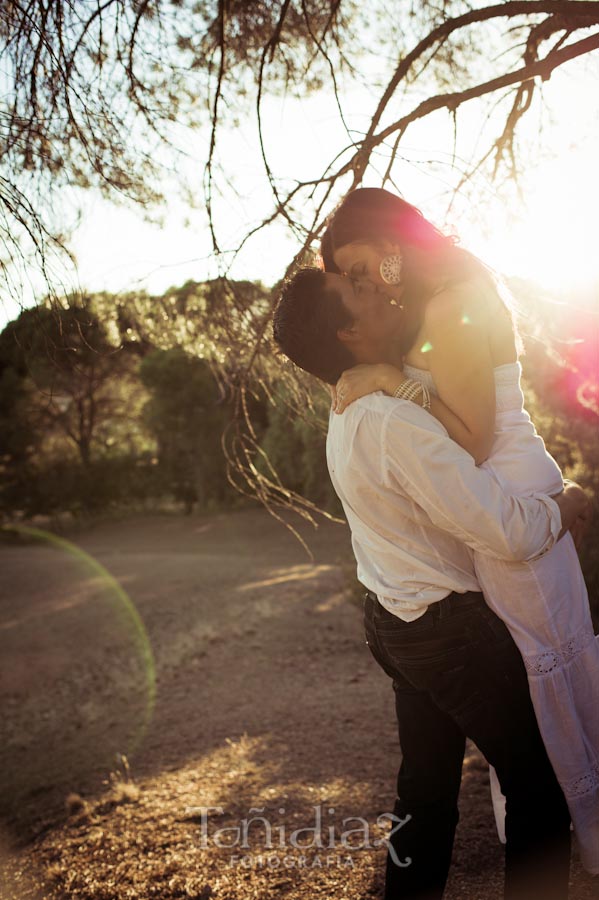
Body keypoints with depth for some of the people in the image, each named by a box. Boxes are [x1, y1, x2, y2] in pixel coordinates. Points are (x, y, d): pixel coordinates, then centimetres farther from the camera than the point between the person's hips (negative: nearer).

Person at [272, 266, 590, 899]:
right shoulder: (398, 424, -26)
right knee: (539, 788, 8)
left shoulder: (349, 414, 5)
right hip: (448, 629, -9)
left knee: (427, 787, 21)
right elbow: (510, 533, -24)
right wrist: (566, 505, -5)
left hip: (394, 617, 9)